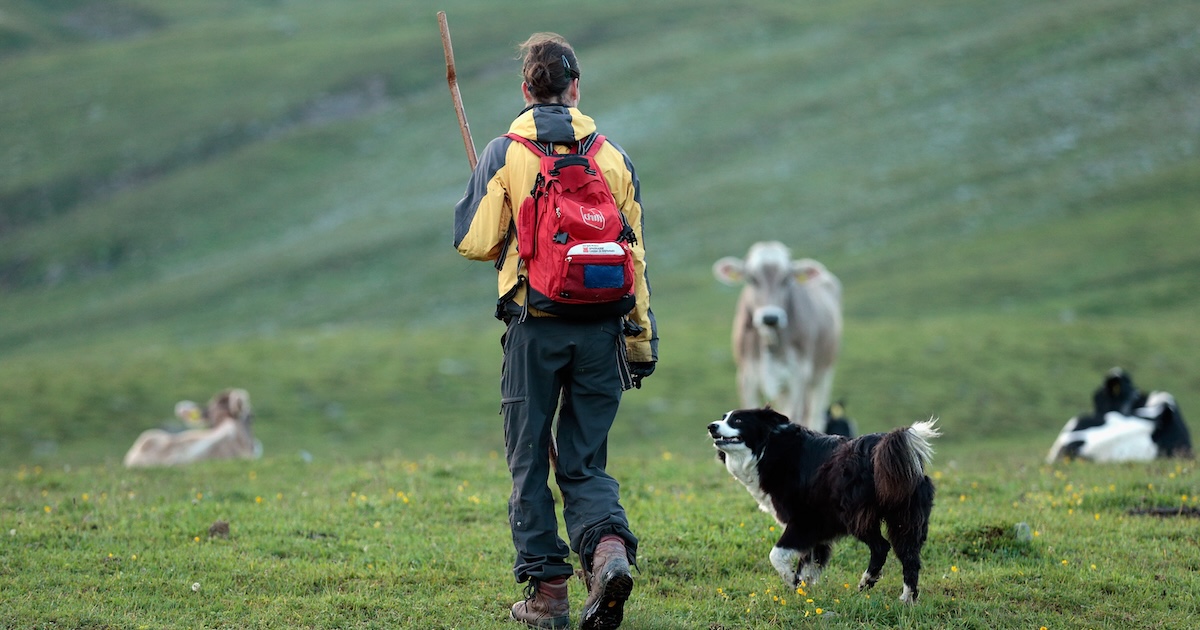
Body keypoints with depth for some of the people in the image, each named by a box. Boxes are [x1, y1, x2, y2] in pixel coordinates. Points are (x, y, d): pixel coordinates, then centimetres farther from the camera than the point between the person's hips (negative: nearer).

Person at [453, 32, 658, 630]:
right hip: (600, 328, 2)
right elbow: (633, 254, 5)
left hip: (534, 327, -2)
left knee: (530, 463, 8)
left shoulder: (504, 154, -2)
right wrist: (641, 337, 9)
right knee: (584, 461, 11)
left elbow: (473, 241, -6)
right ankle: (608, 544, -16)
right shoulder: (613, 156, 6)